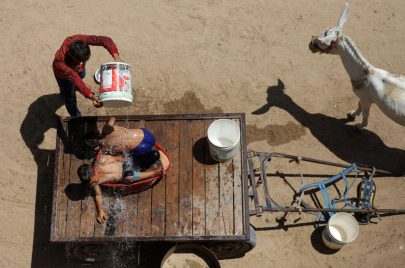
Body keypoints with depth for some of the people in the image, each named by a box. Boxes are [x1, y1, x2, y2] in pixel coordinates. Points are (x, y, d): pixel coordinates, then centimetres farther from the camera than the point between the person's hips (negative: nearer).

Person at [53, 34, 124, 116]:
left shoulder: (78, 39, -42)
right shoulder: (60, 61, -50)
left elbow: (105, 40, -39)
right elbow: (75, 79, -51)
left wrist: (116, 57, -52)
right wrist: (91, 96, -65)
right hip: (63, 75, -5)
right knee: (70, 100, 9)